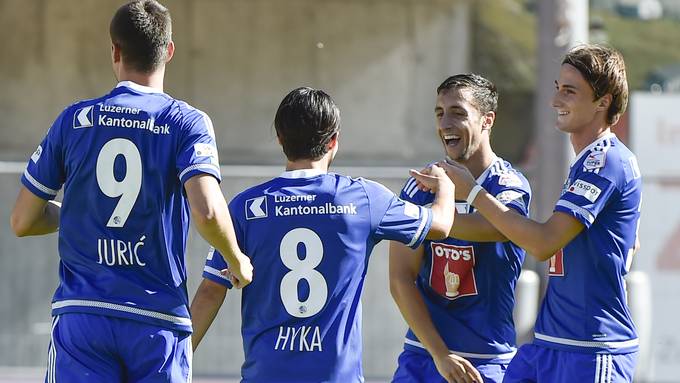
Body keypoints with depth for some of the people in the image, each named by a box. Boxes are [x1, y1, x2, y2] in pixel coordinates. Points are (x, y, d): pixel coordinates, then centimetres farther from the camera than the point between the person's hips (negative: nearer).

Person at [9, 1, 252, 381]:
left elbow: (23, 221, 8)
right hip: (158, 321, -1)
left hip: (80, 312, 1)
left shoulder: (75, 120, 5)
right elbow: (207, 211, -18)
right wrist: (237, 261, 1)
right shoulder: (187, 123, -2)